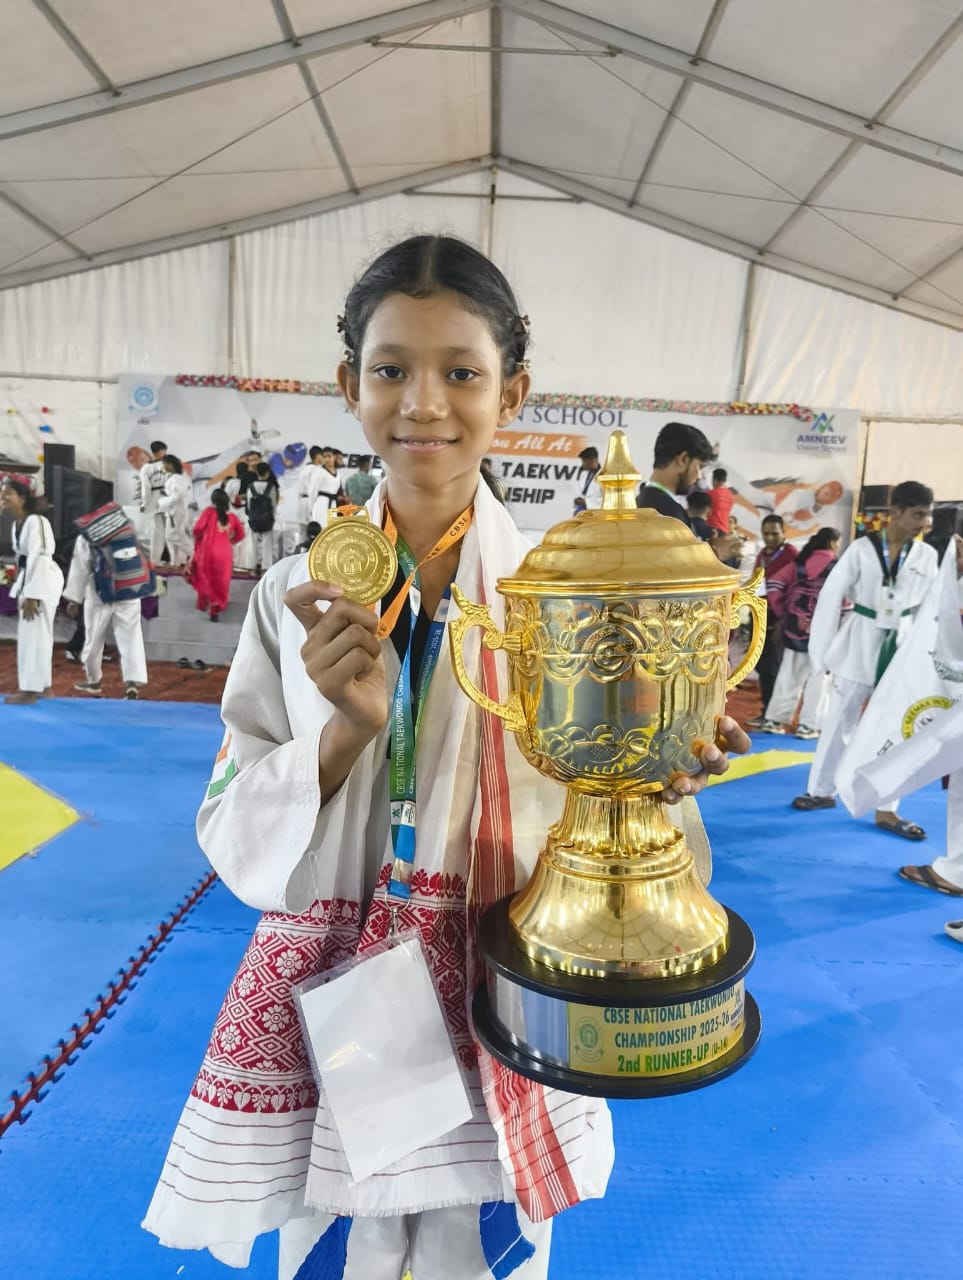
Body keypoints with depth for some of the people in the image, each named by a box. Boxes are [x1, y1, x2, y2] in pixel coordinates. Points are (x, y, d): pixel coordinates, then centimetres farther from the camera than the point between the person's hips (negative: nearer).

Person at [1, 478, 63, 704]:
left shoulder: (35, 521, -17)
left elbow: (38, 558, -22)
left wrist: (32, 595, -23)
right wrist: (23, 591, 16)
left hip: (43, 580, -10)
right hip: (28, 579, 10)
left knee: (34, 634, -8)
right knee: (31, 634, 14)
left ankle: (31, 689, -3)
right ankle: (43, 686, 23)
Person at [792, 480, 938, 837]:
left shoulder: (927, 555, -1)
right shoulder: (862, 548, -10)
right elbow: (831, 597, -8)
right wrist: (824, 651, -9)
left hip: (902, 649, 3)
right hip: (859, 645, -3)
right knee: (839, 722, 8)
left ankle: (886, 810, 20)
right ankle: (822, 790, 25)